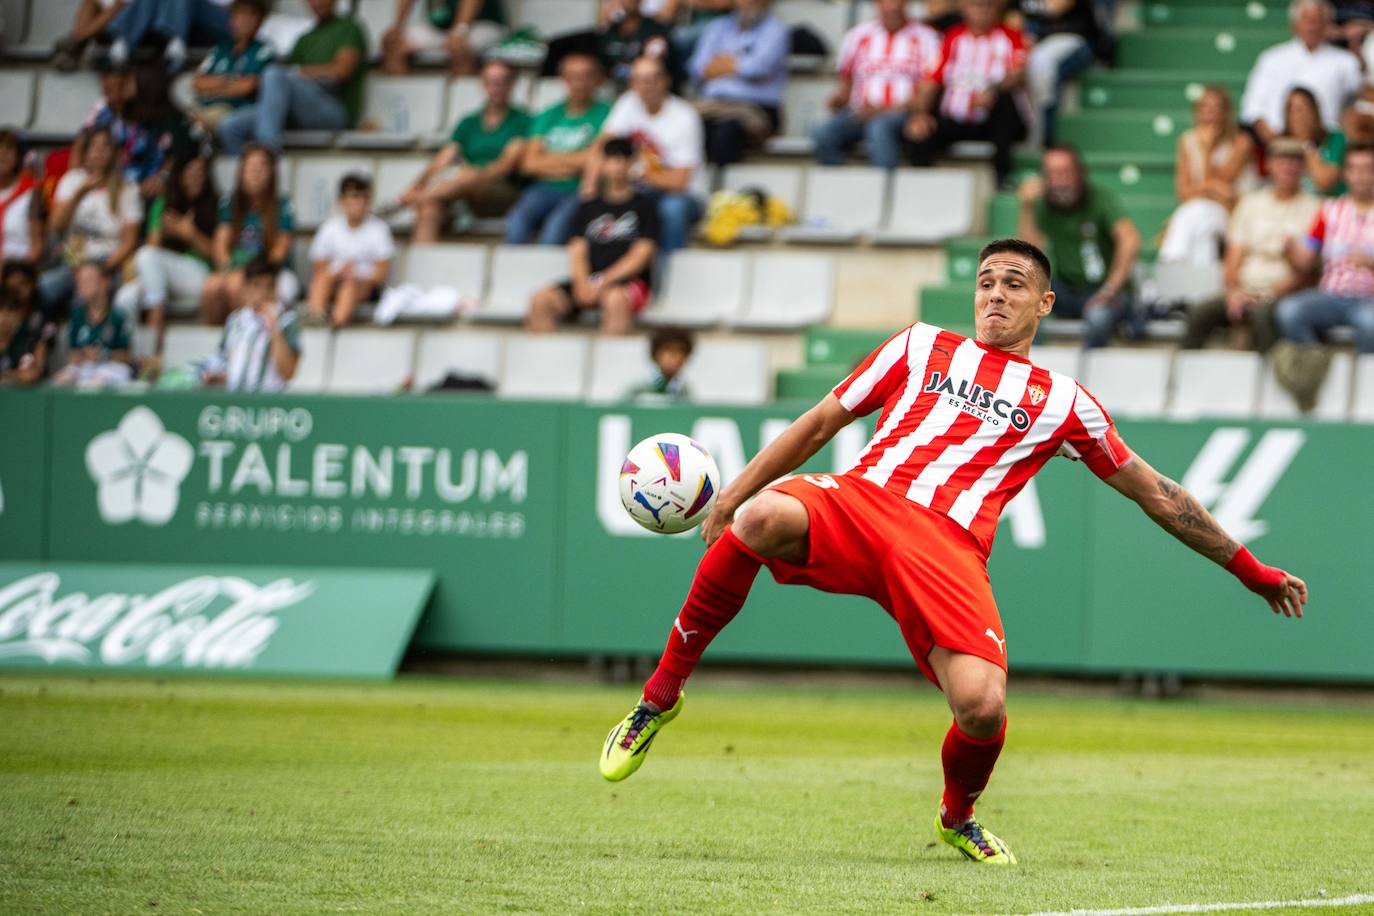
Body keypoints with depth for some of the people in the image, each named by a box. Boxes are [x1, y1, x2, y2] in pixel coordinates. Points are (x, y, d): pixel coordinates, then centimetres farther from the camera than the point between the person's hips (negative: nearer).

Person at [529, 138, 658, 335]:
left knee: (616, 299, -40)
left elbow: (641, 254, -2)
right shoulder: (589, 208, 19)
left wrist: (605, 282, -12)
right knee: (541, 300, -21)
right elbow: (577, 251, 10)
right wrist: (582, 283, -10)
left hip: (630, 282, -4)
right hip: (590, 280, 4)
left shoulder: (644, 206, 8)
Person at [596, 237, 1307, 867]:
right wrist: (732, 495, 19)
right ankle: (660, 696, -20)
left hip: (948, 548, 0)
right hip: (858, 502, 0)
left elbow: (1154, 493, 28)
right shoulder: (922, 347, 25)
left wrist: (1250, 570, 27)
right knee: (762, 520, -36)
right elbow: (822, 421, 27)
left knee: (982, 708, -25)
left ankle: (958, 817, 14)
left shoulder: (1063, 403, 22)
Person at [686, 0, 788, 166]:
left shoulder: (775, 30, 9)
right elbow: (698, 68, 11)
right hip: (712, 103, 4)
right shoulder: (717, 27, 24)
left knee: (728, 130, -37)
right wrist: (737, 65, 1)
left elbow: (758, 67, -7)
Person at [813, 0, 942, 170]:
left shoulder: (924, 37, 6)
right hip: (859, 114, 3)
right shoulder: (858, 35, 17)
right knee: (823, 133, -28)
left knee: (879, 128, -40)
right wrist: (837, 99, -1)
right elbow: (845, 82, 23)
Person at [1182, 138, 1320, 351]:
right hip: (1243, 291, 4)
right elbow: (1234, 257, 14)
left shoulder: (1311, 208, 5)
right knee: (1200, 313, -24)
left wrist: (1272, 294, -14)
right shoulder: (1250, 202, 19)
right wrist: (1233, 292, -5)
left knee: (1262, 313, -38)